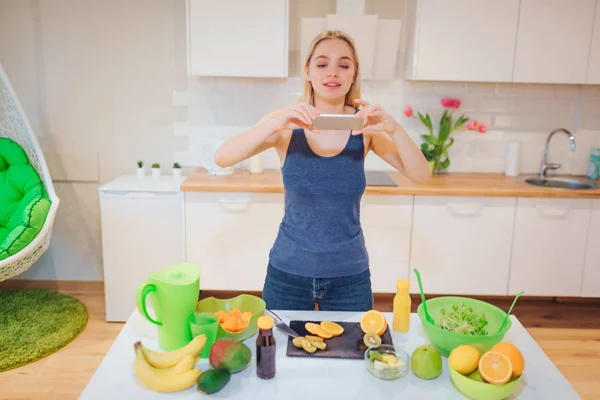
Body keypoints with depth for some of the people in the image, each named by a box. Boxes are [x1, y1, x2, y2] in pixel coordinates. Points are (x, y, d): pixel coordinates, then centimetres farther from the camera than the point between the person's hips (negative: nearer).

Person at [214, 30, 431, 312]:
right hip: (288, 271, 0)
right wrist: (276, 124, -35)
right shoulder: (287, 123, -10)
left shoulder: (365, 125, -7)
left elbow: (421, 176, -13)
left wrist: (394, 129, -30)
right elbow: (221, 158, -20)